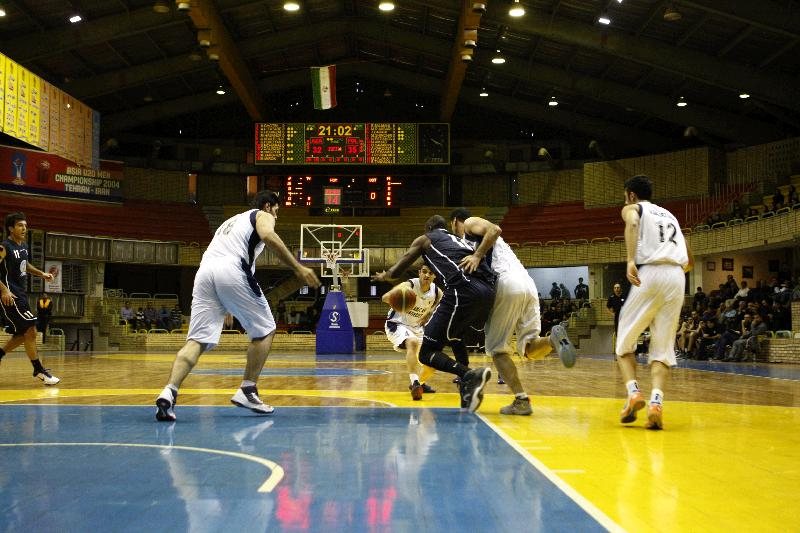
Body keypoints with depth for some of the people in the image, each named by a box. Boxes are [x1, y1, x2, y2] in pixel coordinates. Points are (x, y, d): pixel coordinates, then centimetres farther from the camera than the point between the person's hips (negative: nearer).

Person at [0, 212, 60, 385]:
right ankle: (39, 370, -6)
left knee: (23, 334, 12)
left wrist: (41, 274, 16)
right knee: (30, 330, -12)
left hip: (21, 294, 9)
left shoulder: (24, 246, 12)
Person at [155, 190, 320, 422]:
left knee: (197, 339, -2)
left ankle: (169, 392, -23)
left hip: (204, 271, 6)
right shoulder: (263, 216, 19)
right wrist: (298, 268, -7)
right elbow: (269, 236, -6)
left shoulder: (231, 220, 40)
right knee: (265, 331, 12)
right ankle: (247, 391, 9)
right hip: (232, 270, -6)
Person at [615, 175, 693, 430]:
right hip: (677, 277, 4)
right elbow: (690, 262, 29)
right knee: (662, 349, 7)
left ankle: (633, 392, -7)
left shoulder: (632, 208, 16)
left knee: (625, 342, 11)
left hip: (650, 274, -4)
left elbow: (633, 223, -12)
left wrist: (630, 260, -23)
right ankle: (656, 402, -13)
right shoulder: (669, 215, 31)